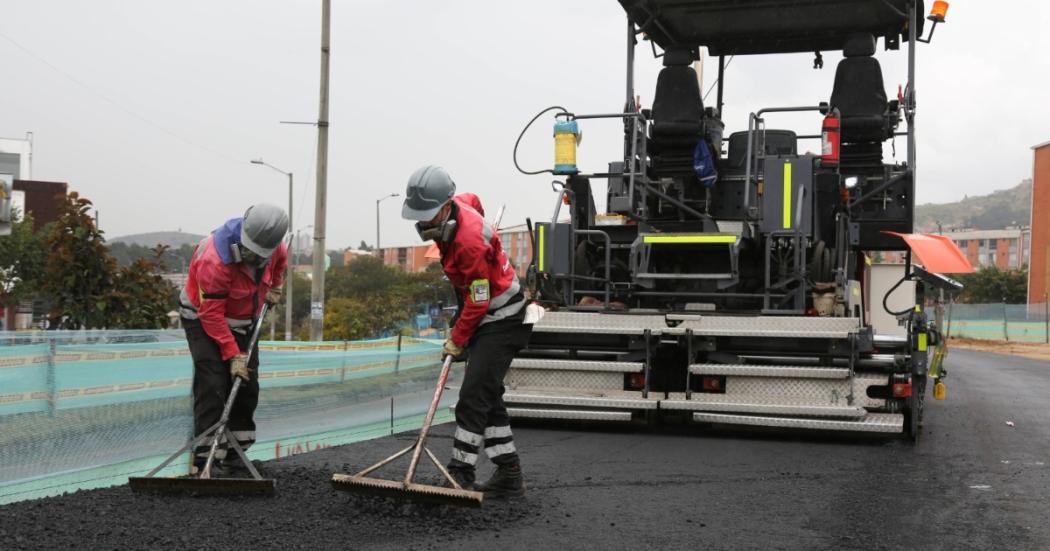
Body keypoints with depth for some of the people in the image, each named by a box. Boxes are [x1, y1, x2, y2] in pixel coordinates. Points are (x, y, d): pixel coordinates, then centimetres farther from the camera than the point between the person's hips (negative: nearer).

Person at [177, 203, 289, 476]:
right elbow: (212, 314, -30)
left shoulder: (273, 245, -17)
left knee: (247, 387, 4)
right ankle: (206, 459, -15)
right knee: (213, 387, -17)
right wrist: (233, 354, -29)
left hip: (244, 321, 7)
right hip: (203, 319, -6)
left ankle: (235, 458, 13)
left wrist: (275, 287, 12)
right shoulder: (214, 260, -36)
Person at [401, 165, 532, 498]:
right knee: (487, 397, 10)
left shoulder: (470, 241, -31)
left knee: (473, 398, -14)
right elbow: (473, 200, 23)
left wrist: (457, 340, -11)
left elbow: (479, 302, -23)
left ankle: (461, 475, -10)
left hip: (501, 319, -10)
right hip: (485, 318, 10)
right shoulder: (458, 205, -4)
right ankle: (509, 475, 14)